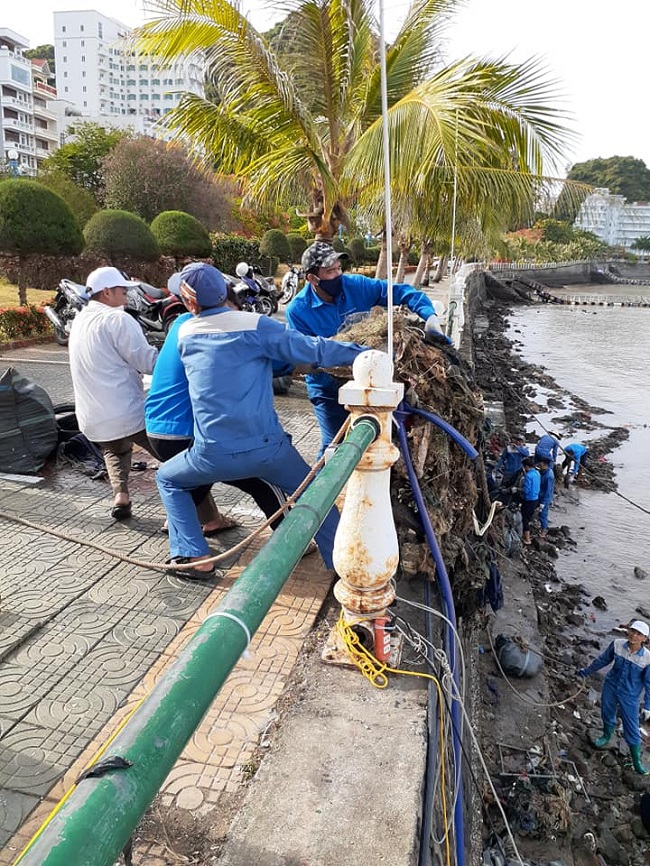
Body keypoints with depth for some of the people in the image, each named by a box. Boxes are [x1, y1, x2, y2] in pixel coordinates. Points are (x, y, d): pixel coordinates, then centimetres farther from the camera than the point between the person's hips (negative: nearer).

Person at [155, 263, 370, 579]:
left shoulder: (185, 334, 5)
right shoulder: (255, 325, -6)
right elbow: (312, 349, -8)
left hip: (214, 455, 1)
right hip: (267, 448, -1)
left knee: (168, 480, 29)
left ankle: (194, 557, 20)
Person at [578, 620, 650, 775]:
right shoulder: (617, 644, -18)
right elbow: (603, 660, 0)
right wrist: (588, 671, 10)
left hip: (629, 696, -3)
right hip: (610, 687, 3)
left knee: (632, 728, 6)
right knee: (607, 713, 23)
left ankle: (637, 761, 27)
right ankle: (606, 736, 52)